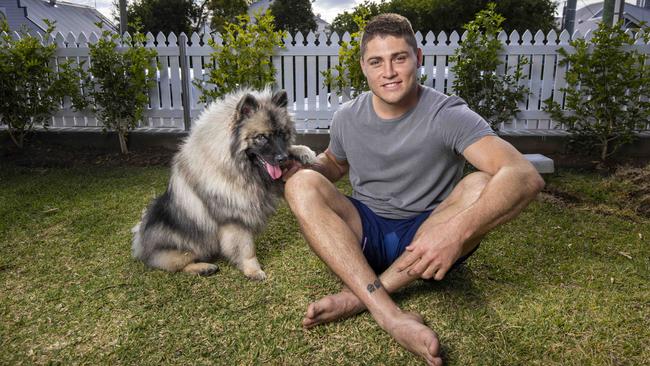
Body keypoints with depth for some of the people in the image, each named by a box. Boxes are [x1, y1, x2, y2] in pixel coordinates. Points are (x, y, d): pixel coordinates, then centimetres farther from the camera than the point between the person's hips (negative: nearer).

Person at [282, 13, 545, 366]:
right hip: (365, 233, 3)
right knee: (302, 185, -21)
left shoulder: (448, 115, -15)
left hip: (426, 239, -2)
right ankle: (390, 314, -35)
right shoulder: (347, 117, -2)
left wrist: (457, 230, -45)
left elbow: (525, 177, -28)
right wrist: (304, 167, -6)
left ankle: (358, 296, -27)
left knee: (480, 187, -30)